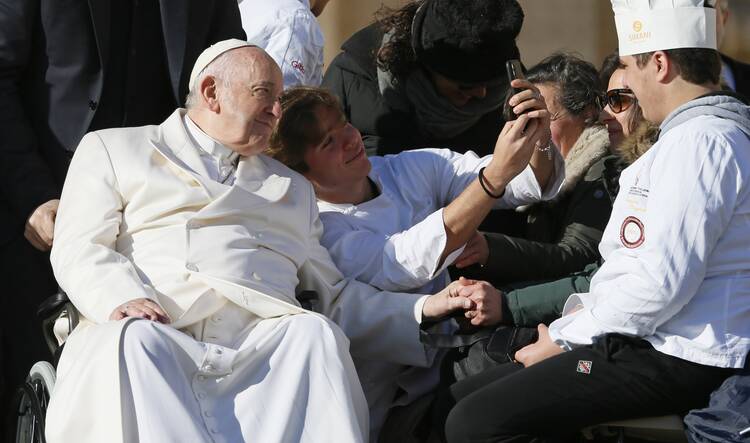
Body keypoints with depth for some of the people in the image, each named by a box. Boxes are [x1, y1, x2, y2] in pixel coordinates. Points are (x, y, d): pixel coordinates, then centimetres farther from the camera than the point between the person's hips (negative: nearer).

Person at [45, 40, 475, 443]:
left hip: (262, 341, 3)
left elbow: (332, 295, 27)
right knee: (131, 340, -37)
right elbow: (79, 248, 9)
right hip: (149, 329, -2)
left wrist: (422, 310, 11)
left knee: (314, 333, -31)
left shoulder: (293, 188, 35)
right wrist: (122, 298, -14)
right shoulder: (112, 149, 24)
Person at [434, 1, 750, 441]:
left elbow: (661, 284, -22)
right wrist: (584, 310, 11)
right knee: (458, 401, 7)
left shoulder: (700, 141, -16)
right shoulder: (706, 133, 20)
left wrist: (563, 339, -10)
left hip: (675, 361, -11)